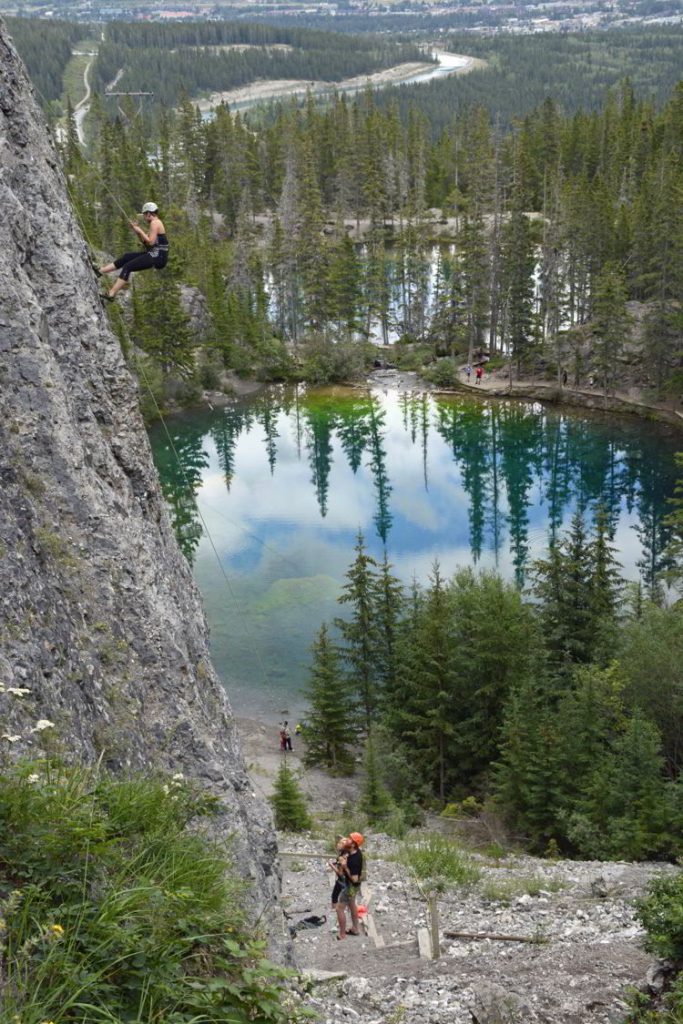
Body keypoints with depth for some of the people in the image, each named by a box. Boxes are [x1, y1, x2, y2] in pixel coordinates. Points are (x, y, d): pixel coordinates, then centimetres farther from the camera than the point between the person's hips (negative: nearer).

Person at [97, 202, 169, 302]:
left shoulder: (155, 223, -10)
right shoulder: (155, 223, 20)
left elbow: (151, 242, -19)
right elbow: (145, 242, 23)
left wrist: (140, 231, -8)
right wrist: (136, 230, 12)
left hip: (157, 257, -10)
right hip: (154, 255, 10)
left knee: (128, 266, -16)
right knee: (126, 257, 10)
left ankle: (111, 295, -20)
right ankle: (100, 271, 12)